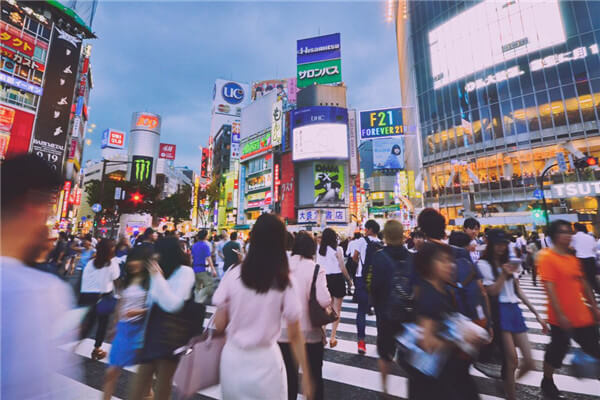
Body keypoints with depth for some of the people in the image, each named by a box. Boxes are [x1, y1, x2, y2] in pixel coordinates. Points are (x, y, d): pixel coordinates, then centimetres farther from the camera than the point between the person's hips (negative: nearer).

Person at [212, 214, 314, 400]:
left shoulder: (233, 275, -11)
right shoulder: (284, 282, -13)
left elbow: (219, 325, -3)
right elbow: (295, 336, -8)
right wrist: (306, 375, 4)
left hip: (232, 357, 2)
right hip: (265, 360, -1)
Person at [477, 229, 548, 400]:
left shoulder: (509, 262, 16)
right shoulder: (484, 264, -6)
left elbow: (518, 291, 16)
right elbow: (492, 292, -10)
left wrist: (536, 314, 12)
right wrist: (504, 274, -16)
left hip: (514, 310, 7)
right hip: (500, 311, -6)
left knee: (529, 362, 3)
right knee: (512, 361, -4)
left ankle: (508, 380, 30)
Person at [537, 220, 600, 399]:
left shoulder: (572, 258, 6)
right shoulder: (546, 257, -19)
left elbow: (583, 284, 15)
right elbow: (549, 288, -22)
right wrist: (560, 315, -22)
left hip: (583, 316, 7)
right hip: (562, 318, -7)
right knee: (557, 351, 9)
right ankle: (547, 383, 29)